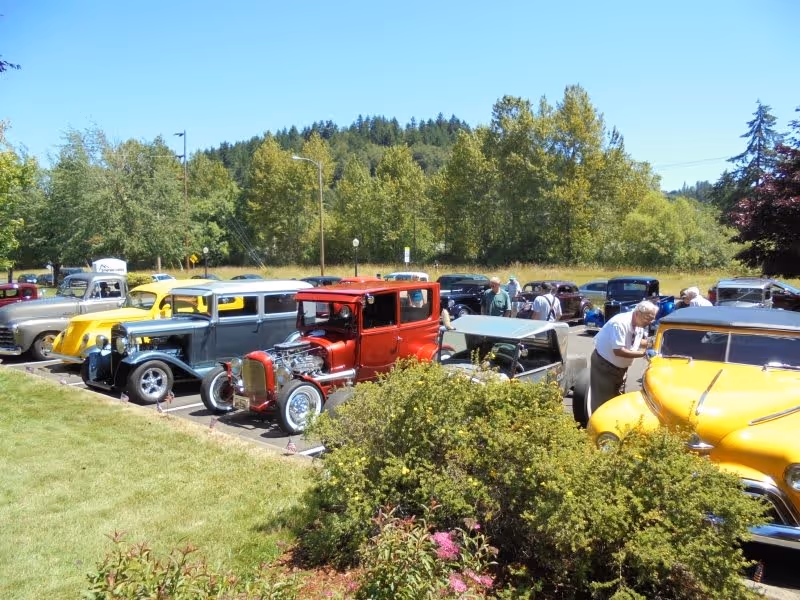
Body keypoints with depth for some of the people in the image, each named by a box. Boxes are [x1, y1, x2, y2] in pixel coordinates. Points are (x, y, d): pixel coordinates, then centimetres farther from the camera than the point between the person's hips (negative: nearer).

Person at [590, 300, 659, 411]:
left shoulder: (639, 325, -6)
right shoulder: (620, 323, -31)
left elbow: (637, 341, 11)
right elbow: (618, 351, -33)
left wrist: (650, 343, -8)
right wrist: (642, 353, -28)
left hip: (620, 367, 8)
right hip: (604, 365, -8)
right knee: (603, 402, -2)